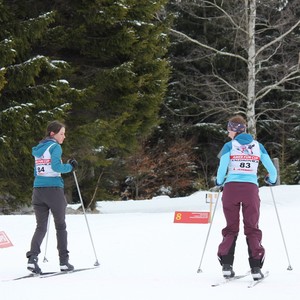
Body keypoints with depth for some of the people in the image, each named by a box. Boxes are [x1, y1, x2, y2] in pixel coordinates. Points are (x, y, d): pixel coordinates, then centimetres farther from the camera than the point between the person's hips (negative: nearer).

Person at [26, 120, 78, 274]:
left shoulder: (38, 148, 16)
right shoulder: (55, 147, -7)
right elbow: (56, 166, -21)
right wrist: (70, 166, -5)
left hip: (38, 190, 6)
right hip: (54, 189, -6)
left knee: (40, 227, 5)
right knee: (60, 226, 8)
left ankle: (32, 257, -16)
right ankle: (64, 261, 10)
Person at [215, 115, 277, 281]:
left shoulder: (229, 146, 1)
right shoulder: (258, 146, 9)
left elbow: (222, 169, -6)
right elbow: (272, 169, 8)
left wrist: (219, 182, 15)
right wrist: (272, 180, 29)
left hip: (231, 188, -1)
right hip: (251, 189, 1)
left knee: (231, 228, 9)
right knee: (252, 229, 6)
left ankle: (226, 264, -2)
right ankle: (256, 267, -6)